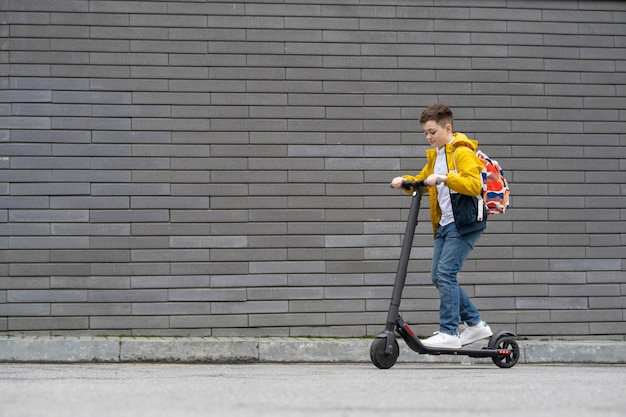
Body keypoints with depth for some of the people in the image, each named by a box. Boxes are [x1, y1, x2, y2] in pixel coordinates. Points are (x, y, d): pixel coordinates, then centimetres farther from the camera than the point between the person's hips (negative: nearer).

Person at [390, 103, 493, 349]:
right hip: (445, 224, 9)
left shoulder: (462, 152, -10)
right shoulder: (435, 155, 18)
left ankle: (449, 333, -14)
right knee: (438, 276, 6)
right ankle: (476, 324, 15)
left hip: (464, 223, -9)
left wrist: (445, 178, -33)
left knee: (446, 273, -16)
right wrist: (404, 181, 7)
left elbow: (474, 185, -23)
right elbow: (422, 180, 28)